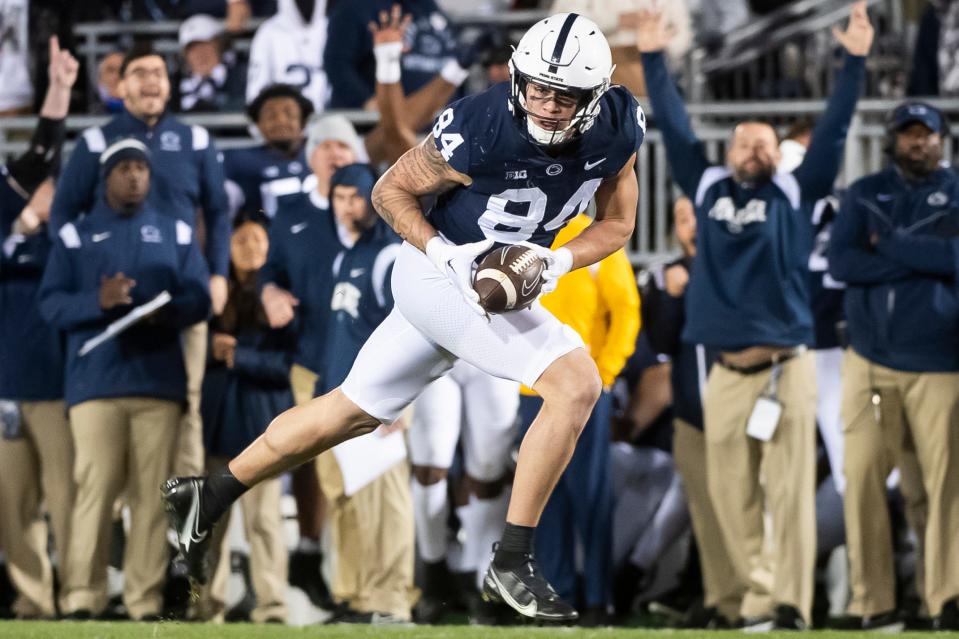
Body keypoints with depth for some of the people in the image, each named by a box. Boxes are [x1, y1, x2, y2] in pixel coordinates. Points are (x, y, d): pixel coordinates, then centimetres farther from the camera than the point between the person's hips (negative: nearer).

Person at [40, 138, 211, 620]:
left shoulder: (175, 233, 17)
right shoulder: (75, 236, 12)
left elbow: (200, 298, 7)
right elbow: (51, 303, 2)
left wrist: (166, 311, -15)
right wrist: (98, 302, -17)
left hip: (159, 380, 2)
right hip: (95, 380, -2)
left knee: (152, 493, -4)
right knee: (95, 487, -10)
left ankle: (146, 600, -4)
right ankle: (82, 597, -10)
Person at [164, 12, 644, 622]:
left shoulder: (618, 131, -10)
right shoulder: (480, 131, -25)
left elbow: (617, 224, 4)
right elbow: (390, 190, -10)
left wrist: (560, 260, -15)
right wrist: (444, 253, -23)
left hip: (496, 287, 7)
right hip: (441, 277, -7)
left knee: (354, 410, 19)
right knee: (577, 384, -20)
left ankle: (211, 495, 34)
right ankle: (511, 565, -13)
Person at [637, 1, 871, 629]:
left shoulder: (794, 194, 6)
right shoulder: (708, 188, 12)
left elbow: (833, 131, 2)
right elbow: (675, 128, 16)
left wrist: (855, 63, -3)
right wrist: (654, 60, 17)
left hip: (785, 365, -3)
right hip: (726, 370, 3)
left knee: (790, 492, -6)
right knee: (732, 495, 2)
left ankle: (791, 609, -7)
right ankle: (759, 601, 10)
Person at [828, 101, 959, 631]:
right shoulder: (864, 194, 12)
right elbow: (841, 263, -4)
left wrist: (892, 245, -11)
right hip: (871, 358, 2)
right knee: (862, 477, -5)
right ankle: (871, 603, 0)